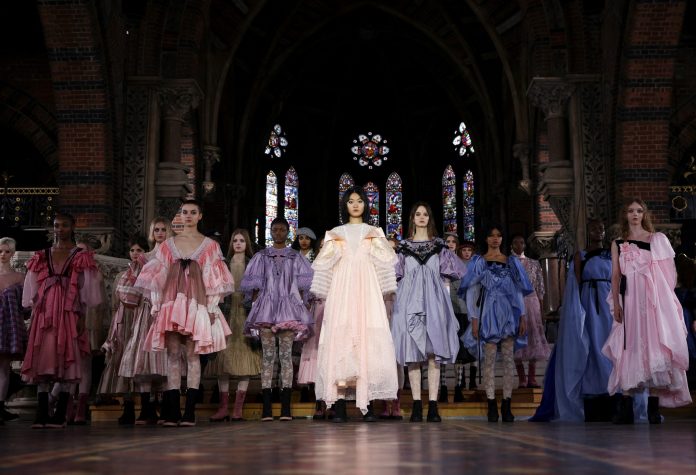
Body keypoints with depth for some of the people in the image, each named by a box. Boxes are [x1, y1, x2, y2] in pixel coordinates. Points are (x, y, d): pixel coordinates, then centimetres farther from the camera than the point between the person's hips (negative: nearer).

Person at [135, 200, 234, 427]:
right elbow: (158, 276, 12)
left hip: (197, 303, -2)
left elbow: (214, 279, 5)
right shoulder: (168, 244, 14)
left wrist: (212, 307, -3)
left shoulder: (210, 246, 9)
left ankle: (189, 412, -3)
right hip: (171, 302, 2)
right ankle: (172, 412, 0)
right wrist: (156, 304, 4)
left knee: (193, 354, -5)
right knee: (172, 354, -2)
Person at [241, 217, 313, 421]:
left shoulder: (296, 257, 12)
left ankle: (286, 407, -5)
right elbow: (249, 283, 9)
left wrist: (299, 301, 0)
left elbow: (306, 282, 7)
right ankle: (266, 407, -5)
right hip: (266, 308, 0)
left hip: (288, 308, 0)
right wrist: (257, 302, 2)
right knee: (268, 355, -3)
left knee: (286, 355, -4)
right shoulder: (260, 257, 13)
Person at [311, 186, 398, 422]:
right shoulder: (335, 234, 18)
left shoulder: (374, 233, 19)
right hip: (342, 291, 0)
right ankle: (340, 406, -11)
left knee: (368, 340, -11)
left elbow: (386, 262, 10)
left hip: (367, 290, 0)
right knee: (340, 339, -11)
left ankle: (367, 405, -10)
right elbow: (323, 265, 13)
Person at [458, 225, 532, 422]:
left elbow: (519, 291, 13)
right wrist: (474, 319, -6)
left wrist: (522, 317, 4)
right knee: (489, 359, -3)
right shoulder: (479, 262, 6)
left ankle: (507, 405, 4)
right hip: (488, 313, -2)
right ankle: (491, 406, 0)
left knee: (508, 358, 0)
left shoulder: (512, 262, 13)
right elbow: (471, 291, 2)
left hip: (509, 314, 2)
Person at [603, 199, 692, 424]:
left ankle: (654, 408, -2)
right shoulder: (618, 244, 11)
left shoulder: (658, 239, 8)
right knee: (631, 346, -1)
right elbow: (615, 275, 8)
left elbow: (669, 271, 6)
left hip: (655, 298, -1)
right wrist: (615, 303, -1)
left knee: (655, 345, -4)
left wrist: (666, 297, -2)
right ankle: (626, 407, 0)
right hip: (630, 299, 1)